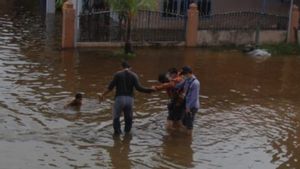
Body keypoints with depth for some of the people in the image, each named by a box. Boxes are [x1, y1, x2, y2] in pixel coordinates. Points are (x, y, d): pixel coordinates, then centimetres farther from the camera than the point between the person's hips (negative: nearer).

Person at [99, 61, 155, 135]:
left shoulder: (118, 74, 4)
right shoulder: (134, 75, 6)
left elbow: (110, 87, -1)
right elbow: (138, 88, -6)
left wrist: (103, 95, 9)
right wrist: (150, 90, 1)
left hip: (119, 99, -2)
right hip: (129, 99, 2)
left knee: (116, 117, 13)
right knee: (128, 118, 18)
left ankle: (117, 133, 10)